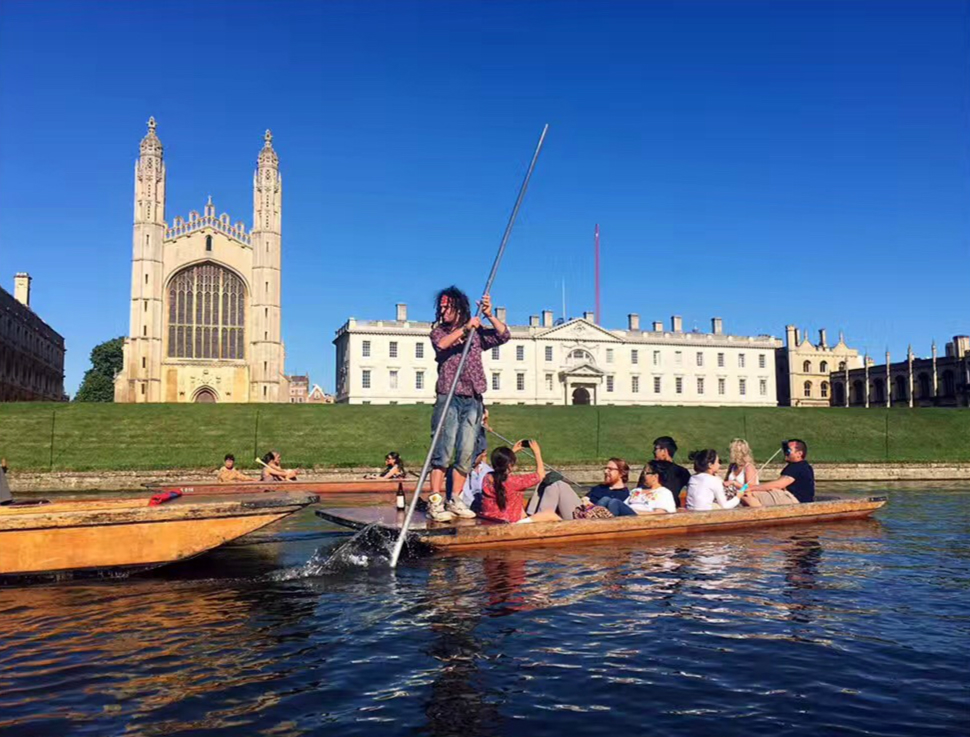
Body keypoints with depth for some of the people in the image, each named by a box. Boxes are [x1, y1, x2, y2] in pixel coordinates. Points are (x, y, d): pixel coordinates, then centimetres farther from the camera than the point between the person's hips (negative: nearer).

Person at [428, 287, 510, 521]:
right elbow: (441, 344, -15)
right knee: (444, 451, -10)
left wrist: (489, 315, 0)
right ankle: (435, 503, -11)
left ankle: (455, 502, 9)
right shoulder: (438, 331, 8)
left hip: (473, 401, 3)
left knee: (466, 454, 2)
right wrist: (466, 327, -14)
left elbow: (504, 336, 8)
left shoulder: (476, 333, 15)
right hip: (449, 399, -3)